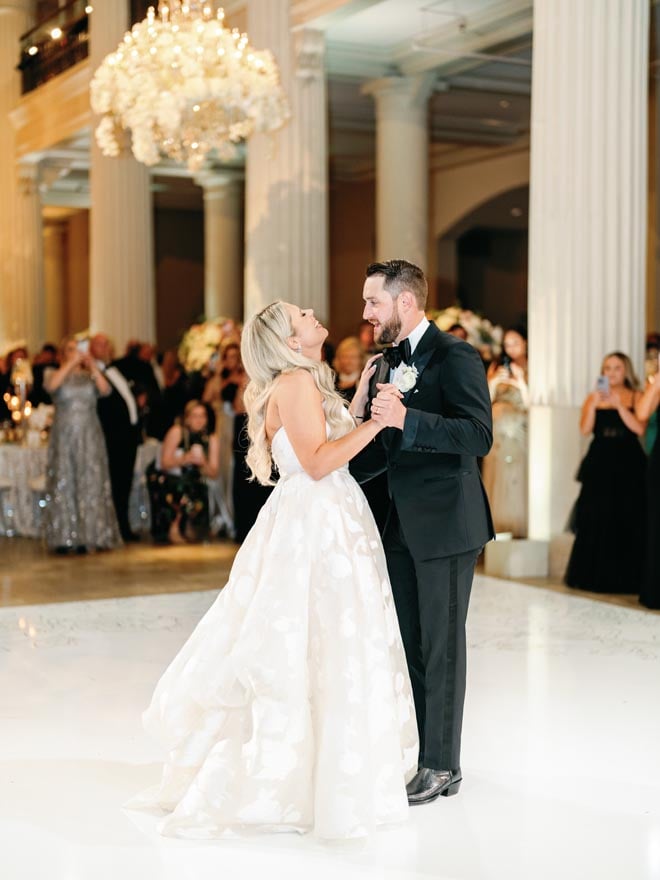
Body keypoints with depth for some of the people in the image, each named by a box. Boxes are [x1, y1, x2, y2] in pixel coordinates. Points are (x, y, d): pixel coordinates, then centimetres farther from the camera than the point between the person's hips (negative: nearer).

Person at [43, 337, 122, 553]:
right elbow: (51, 385, -14)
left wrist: (92, 366, -8)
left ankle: (89, 536, -1)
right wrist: (71, 363, -12)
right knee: (63, 484, -4)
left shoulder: (90, 376, 12)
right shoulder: (54, 374, 9)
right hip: (64, 436, -1)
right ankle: (63, 539, -3)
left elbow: (105, 389, -6)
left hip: (90, 437, 1)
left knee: (92, 484, -3)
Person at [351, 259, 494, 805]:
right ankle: (412, 752, 25)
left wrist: (406, 418, -32)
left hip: (446, 524, -8)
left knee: (441, 646, 0)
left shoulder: (454, 356, -12)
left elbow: (479, 436, -24)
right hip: (403, 524, 8)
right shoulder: (387, 365, 13)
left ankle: (442, 766, 11)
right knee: (408, 643, 14)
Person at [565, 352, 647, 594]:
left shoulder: (636, 397, 5)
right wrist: (594, 404, -13)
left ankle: (625, 578, 2)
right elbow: (585, 429, -2)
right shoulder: (594, 397, 9)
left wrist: (619, 405, -14)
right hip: (600, 464, 1)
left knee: (627, 522, -3)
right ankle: (594, 576, 5)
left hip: (629, 465, -1)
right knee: (596, 521, -1)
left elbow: (639, 428, -8)